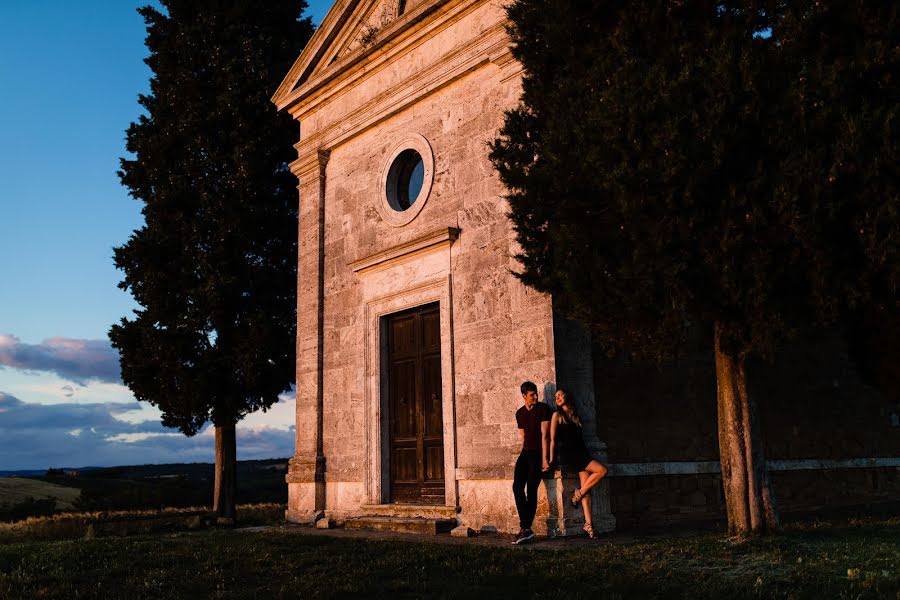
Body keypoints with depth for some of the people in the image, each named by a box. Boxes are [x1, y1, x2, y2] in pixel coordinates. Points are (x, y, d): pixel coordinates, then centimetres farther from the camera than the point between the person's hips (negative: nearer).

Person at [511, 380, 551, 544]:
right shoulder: (520, 413, 15)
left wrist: (544, 458, -14)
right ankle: (526, 529, -7)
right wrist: (525, 449, 13)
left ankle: (525, 528, -9)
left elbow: (545, 435, -9)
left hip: (538, 452, -6)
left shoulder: (543, 409, -3)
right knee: (517, 487, -9)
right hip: (526, 452, 6)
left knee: (531, 489, -13)